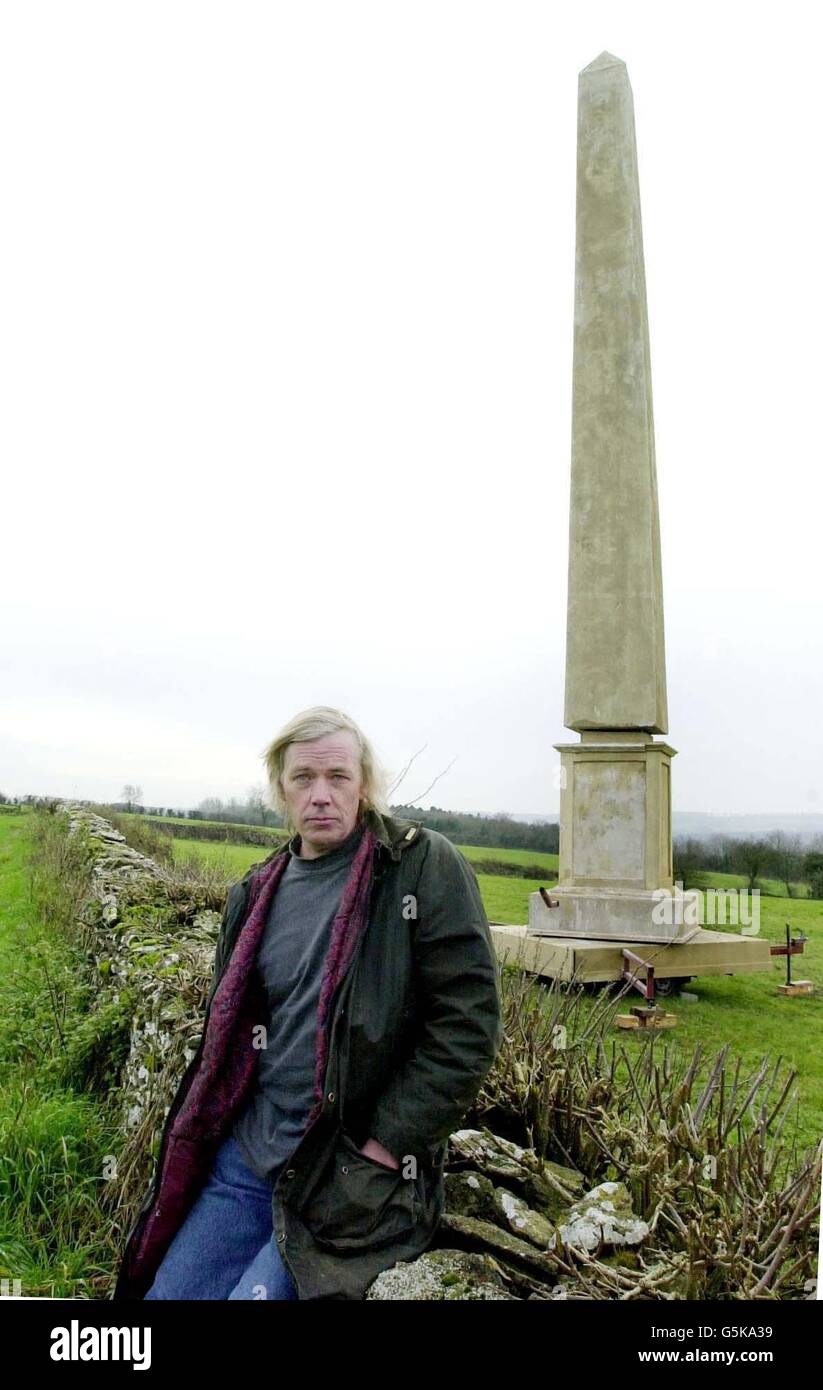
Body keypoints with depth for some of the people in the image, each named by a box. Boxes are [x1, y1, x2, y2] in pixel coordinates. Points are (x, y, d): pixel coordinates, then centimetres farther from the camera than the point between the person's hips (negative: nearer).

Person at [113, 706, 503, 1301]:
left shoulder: (425, 865, -11)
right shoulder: (256, 894, 8)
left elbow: (468, 1019, -14)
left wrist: (386, 1143, -14)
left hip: (357, 1171, -5)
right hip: (248, 1152, 6)